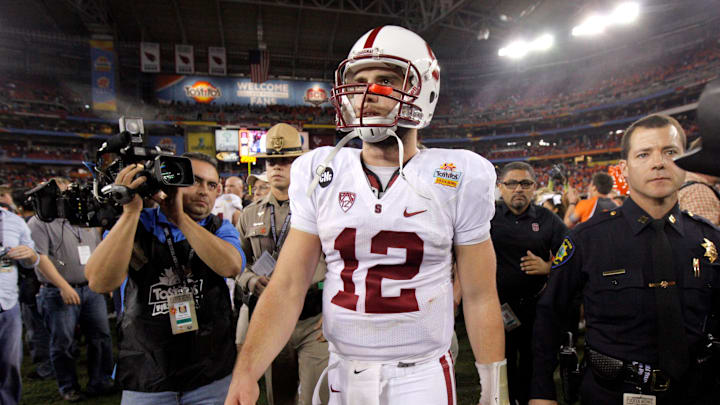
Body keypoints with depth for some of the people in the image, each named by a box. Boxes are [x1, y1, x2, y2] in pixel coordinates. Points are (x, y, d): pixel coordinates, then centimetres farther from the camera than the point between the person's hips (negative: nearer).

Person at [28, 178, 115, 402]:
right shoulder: (39, 222, -3)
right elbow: (40, 258, -13)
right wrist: (64, 286, -19)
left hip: (92, 289, 5)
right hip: (59, 294, -5)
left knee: (101, 337, 5)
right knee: (63, 343, 4)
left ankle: (99, 383, 16)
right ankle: (68, 387, 21)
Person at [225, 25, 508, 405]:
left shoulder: (458, 179, -9)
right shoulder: (319, 174, -4)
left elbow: (480, 298, -4)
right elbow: (287, 287, -6)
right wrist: (245, 371, -17)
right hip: (342, 373, 3)